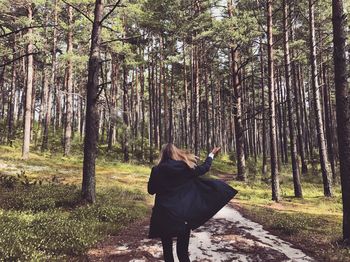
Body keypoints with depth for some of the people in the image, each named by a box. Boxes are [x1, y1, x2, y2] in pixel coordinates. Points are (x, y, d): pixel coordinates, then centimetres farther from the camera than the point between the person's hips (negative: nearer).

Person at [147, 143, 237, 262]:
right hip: (183, 215, 0)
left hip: (164, 216, 1)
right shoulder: (185, 167, -5)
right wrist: (211, 154, 27)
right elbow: (204, 168, 11)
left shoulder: (157, 170, -5)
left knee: (167, 249, 15)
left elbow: (151, 190, 7)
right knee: (183, 251, 10)